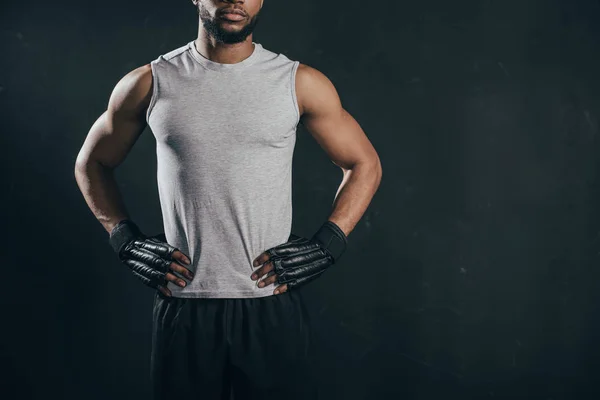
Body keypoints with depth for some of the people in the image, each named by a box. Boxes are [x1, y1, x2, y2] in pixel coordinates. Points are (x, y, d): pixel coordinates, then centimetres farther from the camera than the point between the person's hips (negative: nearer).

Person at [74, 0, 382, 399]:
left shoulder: (301, 83, 0)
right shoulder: (150, 84, 2)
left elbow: (364, 164, 9)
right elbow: (91, 162, 15)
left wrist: (325, 246, -2)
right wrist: (128, 242, 3)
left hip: (272, 305, 0)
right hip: (183, 309, 1)